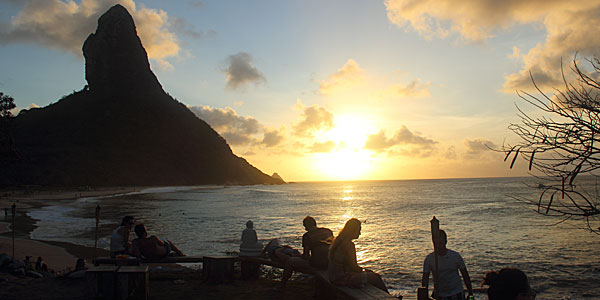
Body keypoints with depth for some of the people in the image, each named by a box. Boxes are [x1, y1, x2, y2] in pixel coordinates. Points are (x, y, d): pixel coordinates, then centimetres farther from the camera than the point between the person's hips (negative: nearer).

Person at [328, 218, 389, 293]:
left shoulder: (339, 241, 10)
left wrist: (362, 269, 13)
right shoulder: (348, 244, -20)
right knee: (375, 277, -3)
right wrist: (363, 270, 3)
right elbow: (354, 267, -17)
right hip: (341, 278, -10)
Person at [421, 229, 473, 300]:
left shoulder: (455, 256, -6)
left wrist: (470, 293, 3)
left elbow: (465, 276, 2)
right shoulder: (429, 258, -6)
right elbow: (425, 279, -2)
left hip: (456, 294, 0)